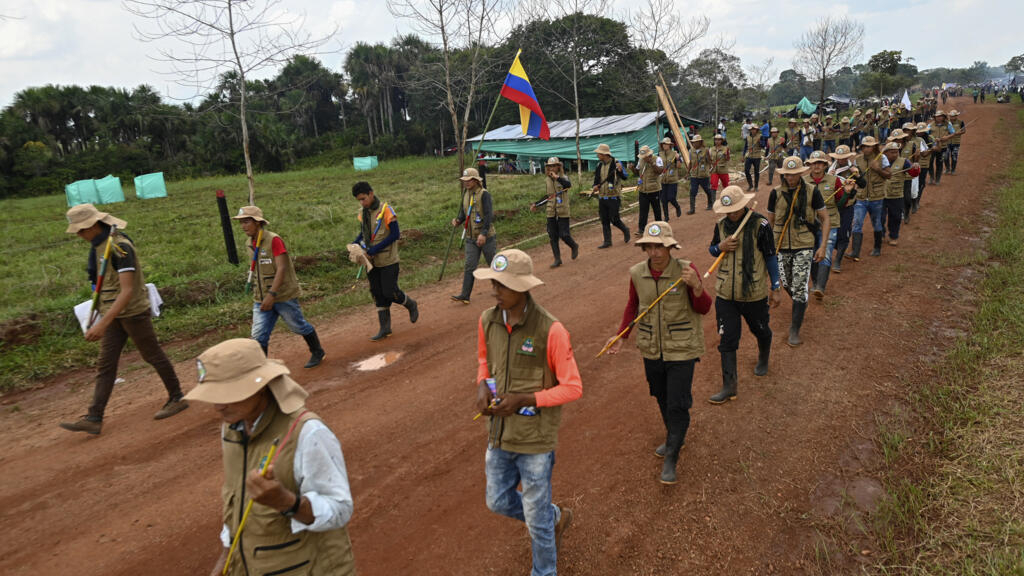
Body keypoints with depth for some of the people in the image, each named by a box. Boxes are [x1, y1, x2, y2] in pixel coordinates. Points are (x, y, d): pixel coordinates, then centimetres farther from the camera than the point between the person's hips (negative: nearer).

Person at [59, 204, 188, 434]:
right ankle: (94, 418, 8)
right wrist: (103, 320, 21)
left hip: (133, 312, -8)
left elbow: (127, 290, -29)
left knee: (153, 356, 6)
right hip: (114, 314, 9)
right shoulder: (98, 245, 6)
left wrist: (103, 323, -33)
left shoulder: (120, 247, -22)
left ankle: (176, 399, 22)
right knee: (105, 364, 6)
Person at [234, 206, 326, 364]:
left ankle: (317, 352, 33)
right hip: (261, 300, 6)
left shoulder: (274, 240, -17)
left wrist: (272, 294, -30)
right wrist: (258, 294, 18)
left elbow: (281, 269, -23)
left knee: (298, 326, 11)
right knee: (258, 336, -1)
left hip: (284, 296, -6)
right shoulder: (250, 244, 7)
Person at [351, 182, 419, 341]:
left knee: (390, 292, -5)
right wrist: (355, 244, -3)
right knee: (378, 294, 9)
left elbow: (395, 234, -18)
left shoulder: (386, 210, -15)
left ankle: (411, 305, 25)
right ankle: (384, 328, 18)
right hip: (372, 261, 6)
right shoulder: (363, 213, 6)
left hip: (388, 260, -6)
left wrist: (374, 249, -22)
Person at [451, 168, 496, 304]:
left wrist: (483, 233, -29)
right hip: (471, 238, 5)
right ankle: (465, 295, -4)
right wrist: (458, 220, -5)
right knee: (469, 266, -1)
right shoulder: (466, 194, 8)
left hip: (486, 237, -5)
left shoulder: (484, 194, -14)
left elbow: (489, 215, -21)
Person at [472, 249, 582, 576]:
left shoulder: (550, 330, -22)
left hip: (536, 438, -6)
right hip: (500, 433, 6)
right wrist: (483, 385, -6)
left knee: (536, 515, 11)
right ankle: (556, 518, 50)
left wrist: (525, 399, -23)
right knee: (499, 502, 23)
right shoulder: (487, 321, -5)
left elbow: (572, 388, -16)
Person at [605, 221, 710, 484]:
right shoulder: (637, 273, -5)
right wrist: (621, 336, 3)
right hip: (652, 350, 4)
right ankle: (674, 438, 45)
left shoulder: (686, 270, -15)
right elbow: (633, 306, 11)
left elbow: (703, 309, -10)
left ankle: (671, 459, 13)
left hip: (681, 350, -4)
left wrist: (697, 287, -30)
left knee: (678, 404, -3)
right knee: (662, 399, 20)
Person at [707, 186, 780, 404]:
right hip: (725, 294, 3)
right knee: (727, 339, 2)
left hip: (754, 293, -3)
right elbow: (712, 249, 15)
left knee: (761, 330, 20)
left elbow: (771, 257, -4)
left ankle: (763, 359, 52)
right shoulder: (721, 225, 1)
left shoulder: (760, 225, -12)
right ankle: (729, 386, 9)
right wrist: (720, 247, -10)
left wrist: (775, 288, -1)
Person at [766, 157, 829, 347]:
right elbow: (770, 221, 8)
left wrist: (823, 246, -7)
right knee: (787, 284, 12)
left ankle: (795, 330, -1)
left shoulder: (811, 192, -5)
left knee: (800, 287, -8)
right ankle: (801, 304, 45)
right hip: (782, 246, 3)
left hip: (804, 247, -3)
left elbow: (825, 219, 0)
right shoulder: (776, 193, -1)